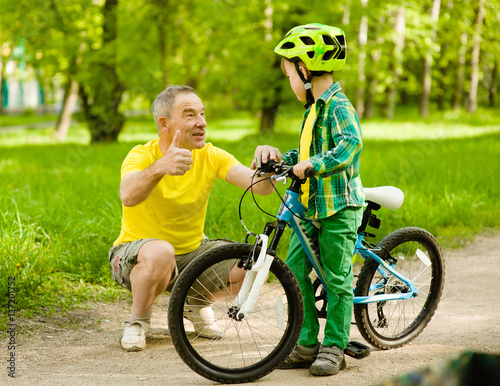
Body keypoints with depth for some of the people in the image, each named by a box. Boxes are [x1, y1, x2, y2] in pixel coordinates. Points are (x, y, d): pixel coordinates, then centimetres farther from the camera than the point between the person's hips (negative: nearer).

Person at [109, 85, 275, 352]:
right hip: (137, 254, -4)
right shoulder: (142, 156, -20)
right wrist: (159, 167, -63)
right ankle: (138, 320, -7)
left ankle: (195, 304, 12)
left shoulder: (210, 157, -8)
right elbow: (128, 196, -43)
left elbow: (260, 187, -21)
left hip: (191, 253, 5)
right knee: (160, 252, -39)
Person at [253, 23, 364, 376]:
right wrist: (280, 156, 9)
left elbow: (351, 145, -30)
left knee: (337, 279, 0)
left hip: (339, 207, -9)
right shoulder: (314, 109, 16)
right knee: (294, 269, 5)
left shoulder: (338, 106, -13)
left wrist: (312, 165, -33)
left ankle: (334, 347, 10)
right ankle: (307, 343, 13)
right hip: (310, 205, 9)